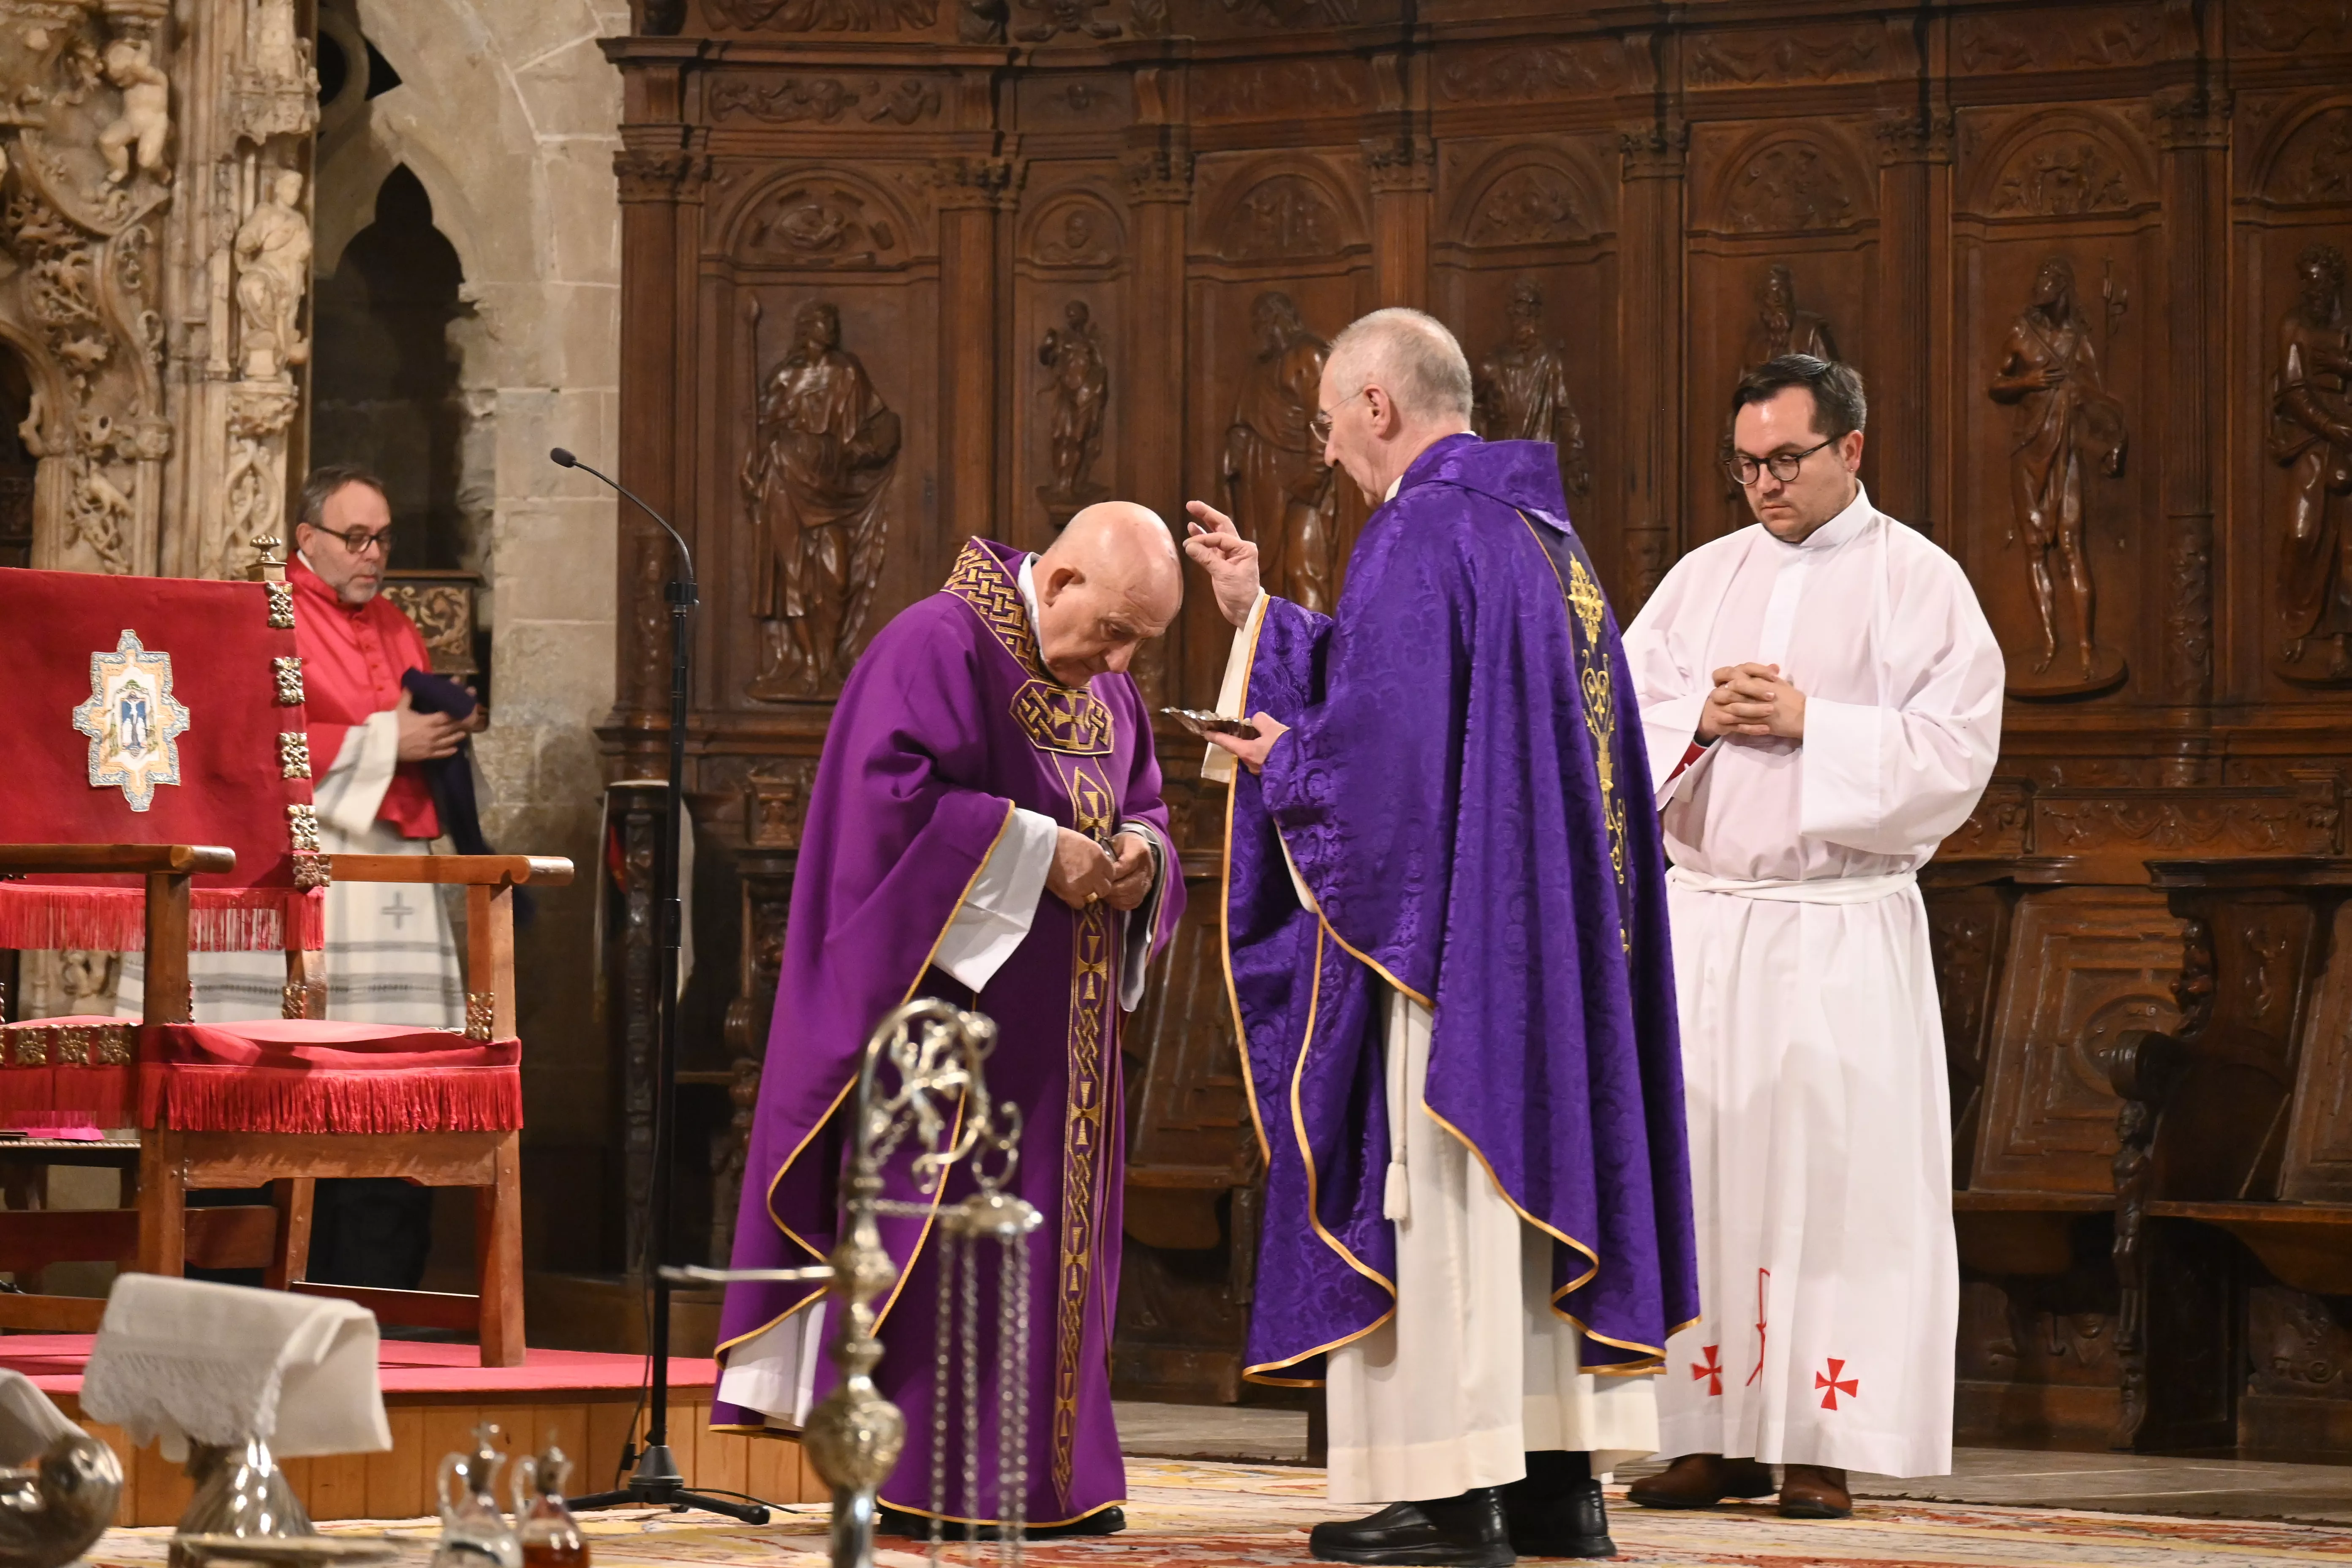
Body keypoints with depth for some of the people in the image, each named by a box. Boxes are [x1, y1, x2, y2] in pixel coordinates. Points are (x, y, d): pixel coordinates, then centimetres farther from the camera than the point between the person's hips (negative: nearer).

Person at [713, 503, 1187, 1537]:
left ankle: (1053, 1471, 13)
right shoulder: (938, 648, -12)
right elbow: (890, 800, -21)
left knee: (1055, 1235, 8)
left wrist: (1141, 854, -3)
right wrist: (1034, 850, -22)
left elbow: (1144, 809, 21)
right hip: (952, 1011, -8)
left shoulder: (1108, 693, 14)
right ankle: (913, 1477, -2)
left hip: (1059, 1028, 8)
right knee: (937, 1225, -7)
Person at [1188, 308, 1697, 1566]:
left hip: (1439, 924, -9)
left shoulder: (1419, 534, -13)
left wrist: (1281, 763, 0)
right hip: (1554, 935, 9)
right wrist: (1257, 609, 27)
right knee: (1539, 1173, 10)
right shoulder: (1545, 537, 16)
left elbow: (1380, 748, -20)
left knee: (1434, 1196, -6)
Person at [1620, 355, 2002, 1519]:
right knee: (1697, 1163, 1)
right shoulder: (1704, 577, 14)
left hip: (1845, 930, -4)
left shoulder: (1920, 583, 1)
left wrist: (1806, 722, -14)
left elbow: (1955, 753, -8)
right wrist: (1703, 715, -9)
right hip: (1702, 917, 4)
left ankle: (1824, 1445, -1)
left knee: (1835, 1176, -5)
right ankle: (1720, 1435, 6)